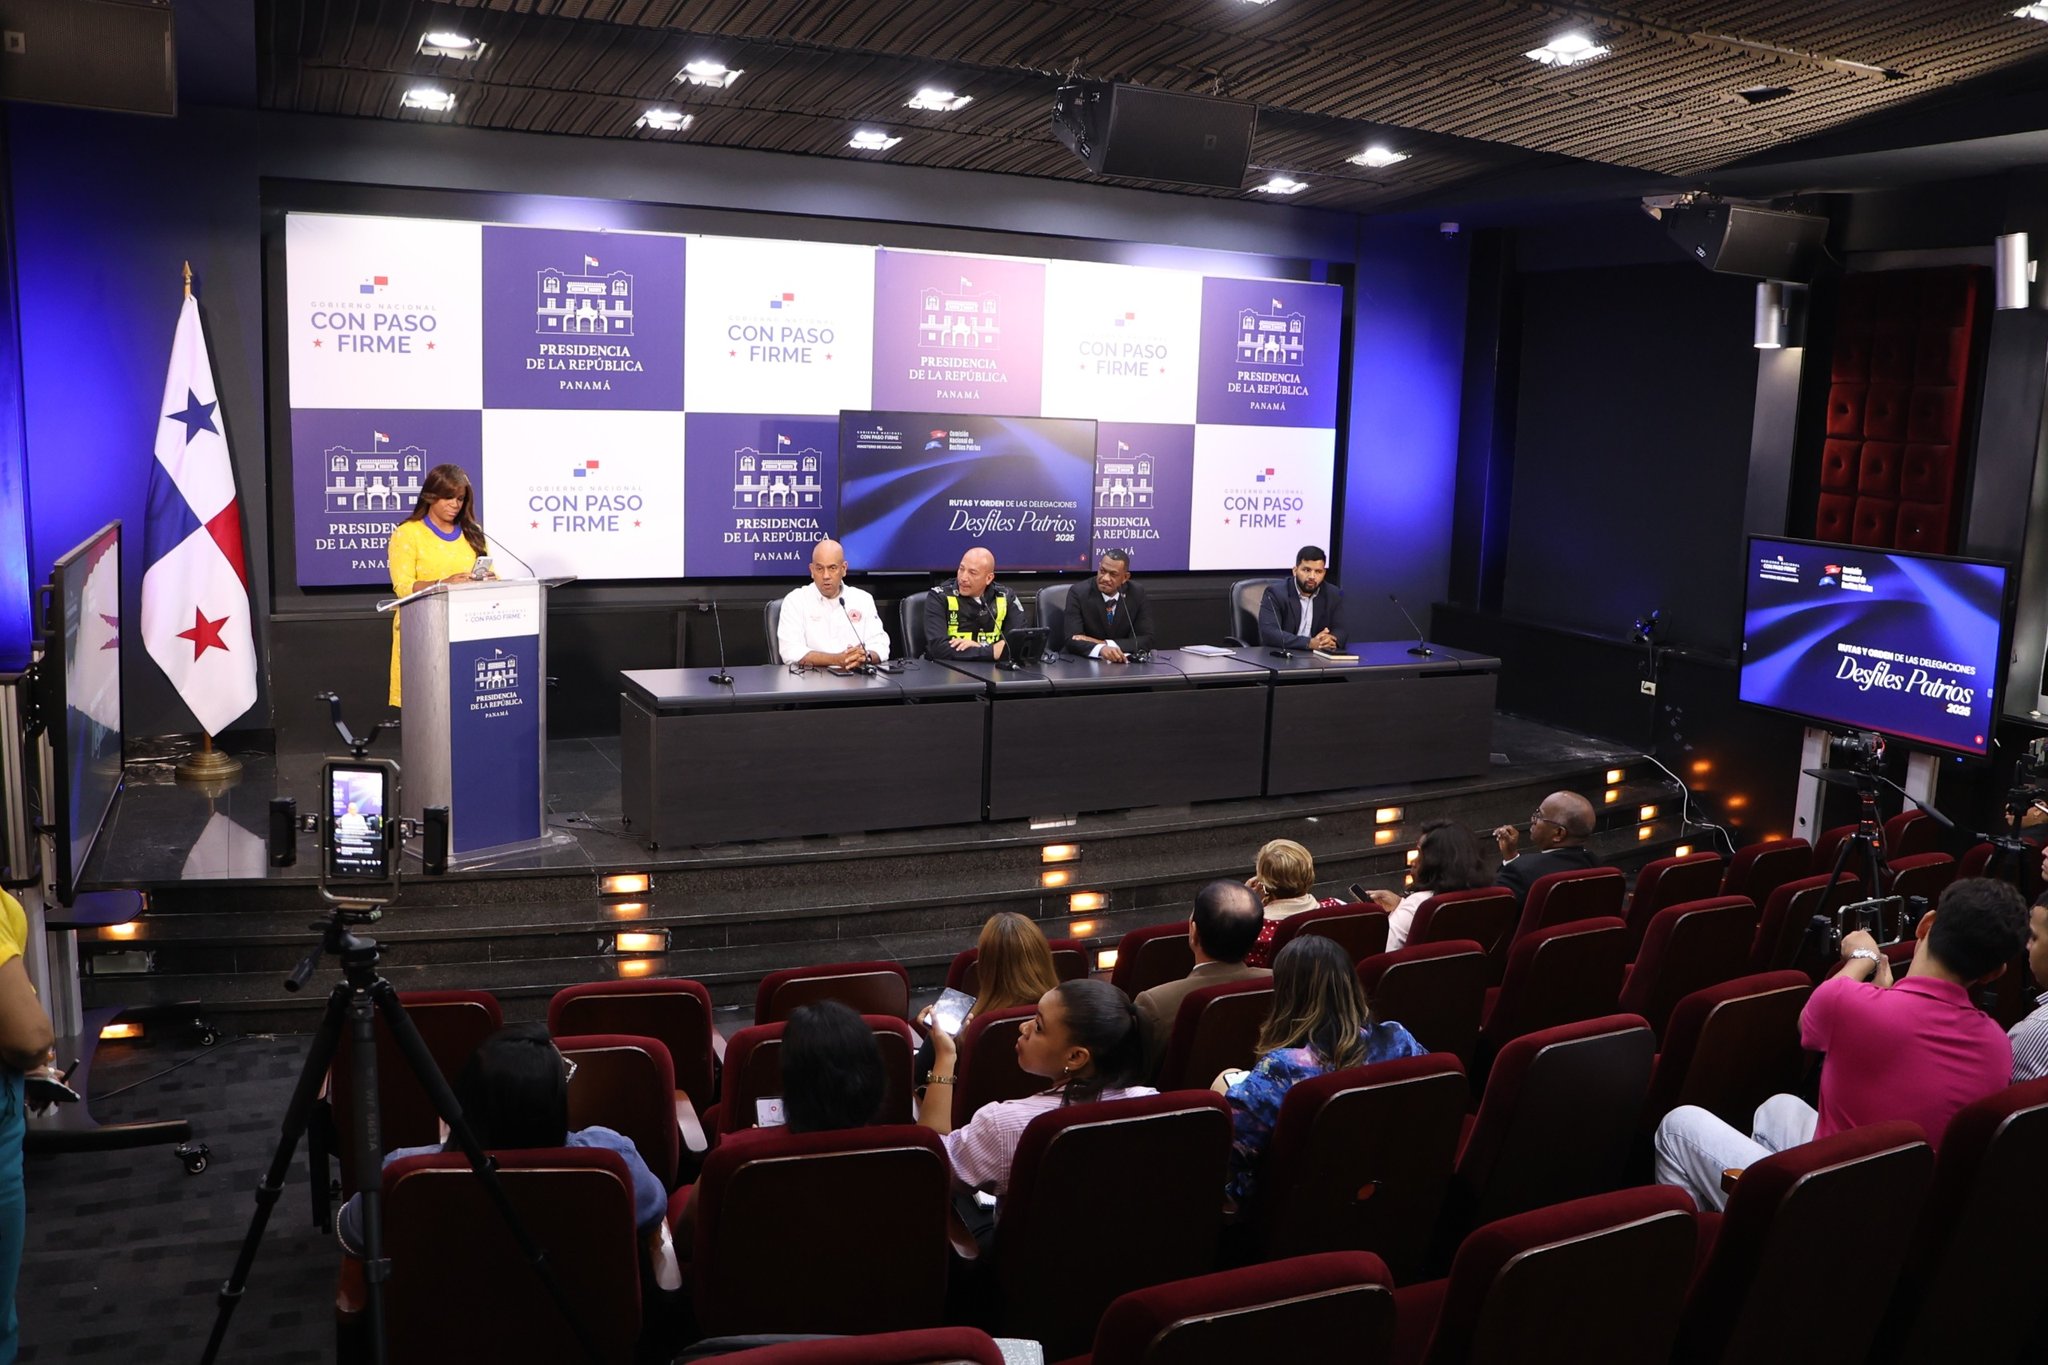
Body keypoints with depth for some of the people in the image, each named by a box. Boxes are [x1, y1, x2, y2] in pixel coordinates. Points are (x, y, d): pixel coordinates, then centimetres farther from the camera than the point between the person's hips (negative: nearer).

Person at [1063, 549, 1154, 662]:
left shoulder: (1137, 594, -3)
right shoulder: (1078, 594, -10)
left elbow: (1146, 640, -6)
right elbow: (1072, 640, -20)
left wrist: (1105, 644, -18)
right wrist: (1101, 649, -39)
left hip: (1122, 665, 2)